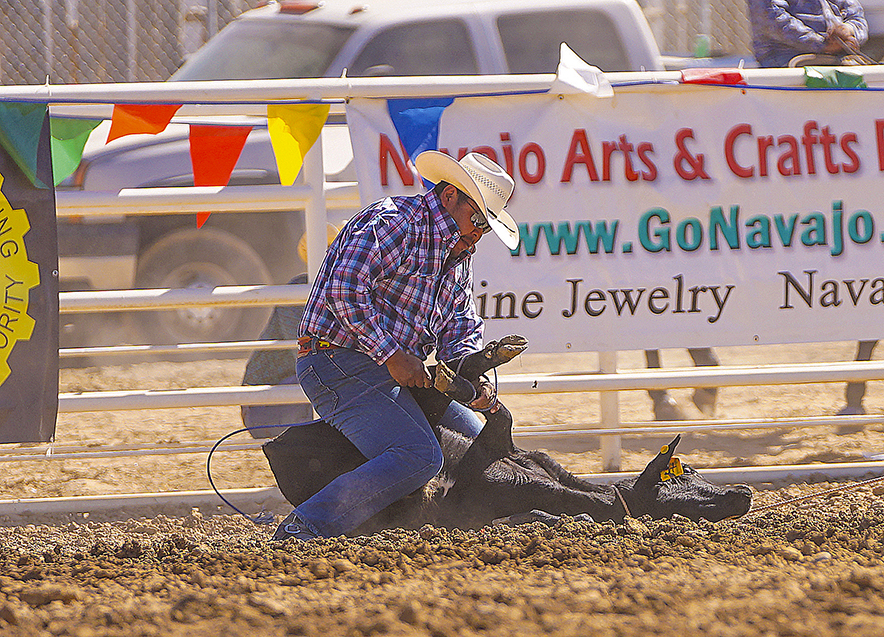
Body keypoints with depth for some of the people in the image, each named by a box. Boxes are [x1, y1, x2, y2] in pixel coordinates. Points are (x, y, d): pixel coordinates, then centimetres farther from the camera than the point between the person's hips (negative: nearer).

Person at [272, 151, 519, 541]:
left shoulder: (461, 257, 18)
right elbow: (345, 288, -25)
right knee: (419, 457, -29)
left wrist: (474, 380, -2)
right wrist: (392, 354, -25)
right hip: (339, 367, -10)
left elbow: (462, 331, 20)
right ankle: (306, 529, -32)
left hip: (399, 375, 10)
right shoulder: (391, 222, -13)